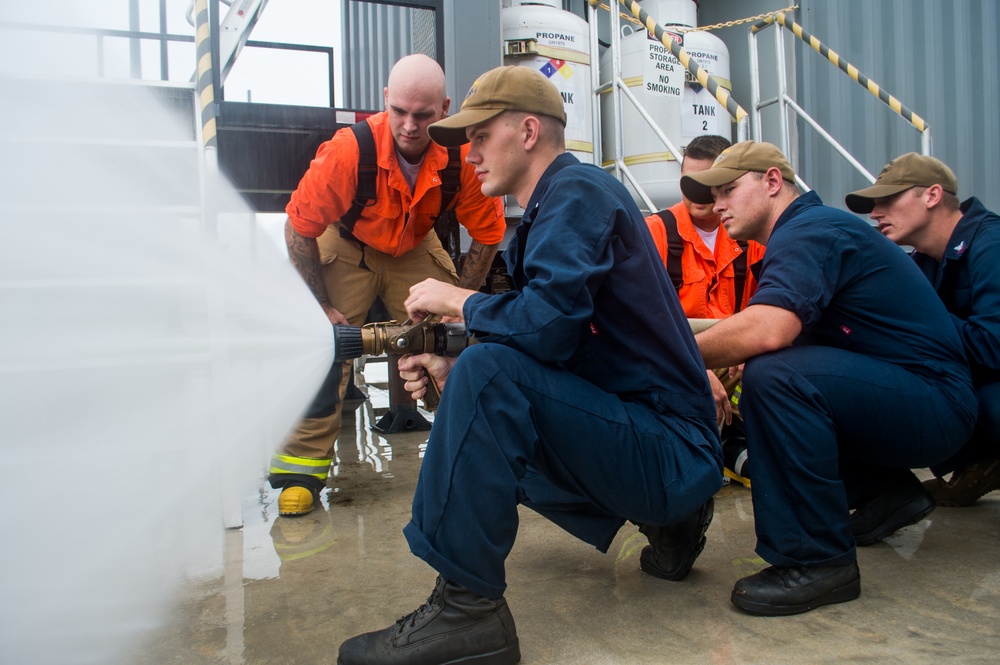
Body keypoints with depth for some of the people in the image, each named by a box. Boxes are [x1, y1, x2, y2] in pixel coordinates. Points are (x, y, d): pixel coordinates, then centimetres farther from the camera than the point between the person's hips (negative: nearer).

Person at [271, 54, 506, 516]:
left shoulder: (464, 156, -26)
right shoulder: (348, 151, -33)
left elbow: (487, 234, -12)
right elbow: (299, 227, -21)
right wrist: (321, 306, -19)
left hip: (417, 249, 2)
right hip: (348, 248, -2)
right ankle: (303, 465, -6)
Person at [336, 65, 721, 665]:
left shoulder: (576, 190, -13)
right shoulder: (550, 211, 16)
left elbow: (548, 326, -29)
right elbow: (553, 353, 16)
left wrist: (457, 299, -10)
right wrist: (451, 374, 1)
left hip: (675, 451, -10)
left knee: (491, 372, -25)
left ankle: (467, 607, -17)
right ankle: (666, 522, 18)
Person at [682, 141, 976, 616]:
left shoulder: (809, 231, -17)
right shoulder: (811, 228, 14)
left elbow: (766, 331, -35)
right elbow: (764, 334, 14)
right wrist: (719, 379, -2)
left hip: (933, 401, -10)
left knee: (774, 375, -31)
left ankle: (817, 560, -20)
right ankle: (887, 489, 20)